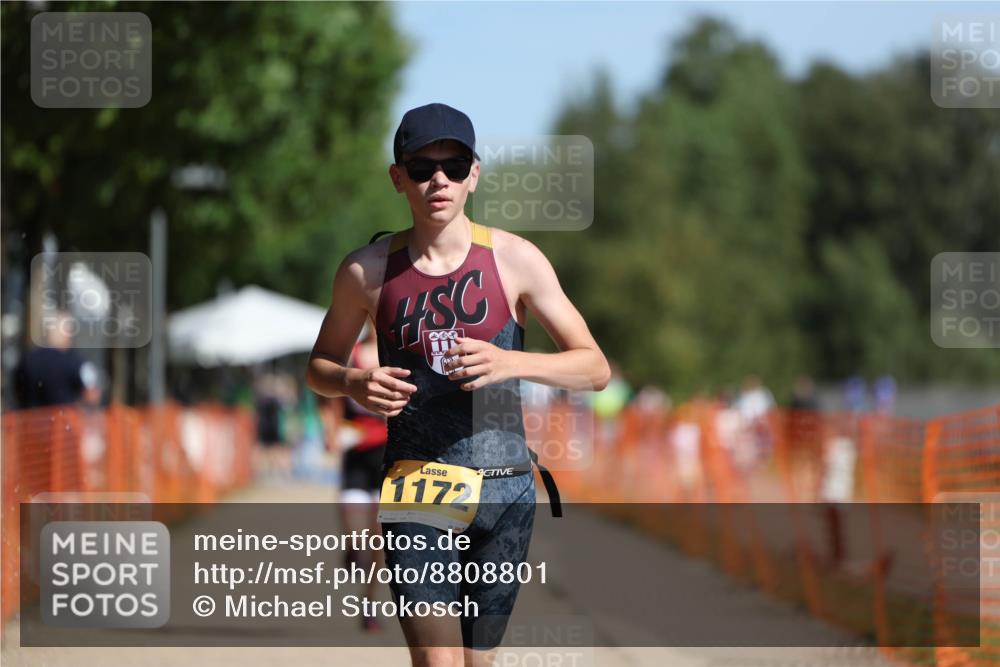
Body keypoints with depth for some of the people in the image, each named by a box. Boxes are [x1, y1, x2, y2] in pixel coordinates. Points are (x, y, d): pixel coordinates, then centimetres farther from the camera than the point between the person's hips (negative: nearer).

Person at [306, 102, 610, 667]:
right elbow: (319, 368, 17)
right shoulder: (367, 271, 3)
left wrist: (510, 363, -17)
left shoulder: (514, 260, 0)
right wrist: (354, 383, -7)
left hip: (506, 492, 1)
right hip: (417, 490, -1)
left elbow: (595, 368, 1)